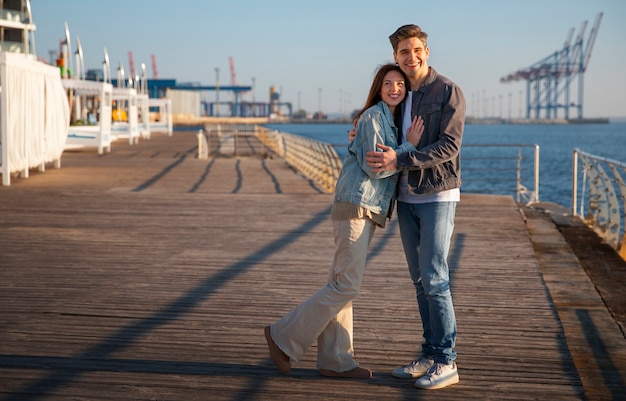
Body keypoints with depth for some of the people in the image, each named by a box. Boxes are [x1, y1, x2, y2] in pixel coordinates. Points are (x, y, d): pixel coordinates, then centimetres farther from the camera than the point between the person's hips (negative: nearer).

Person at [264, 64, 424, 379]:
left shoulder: (392, 120, 20)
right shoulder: (372, 117, -9)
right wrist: (410, 146, -10)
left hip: (368, 210, 10)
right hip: (355, 206, -10)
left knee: (341, 284, 8)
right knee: (346, 286, -11)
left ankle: (335, 360, 10)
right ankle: (284, 337, -4)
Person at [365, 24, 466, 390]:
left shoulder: (448, 92, -9)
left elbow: (449, 147, -18)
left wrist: (400, 160, -24)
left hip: (438, 197, -7)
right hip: (407, 198, 7)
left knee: (435, 279, -9)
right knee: (420, 280, 9)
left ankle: (446, 362, -2)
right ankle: (430, 356, 17)